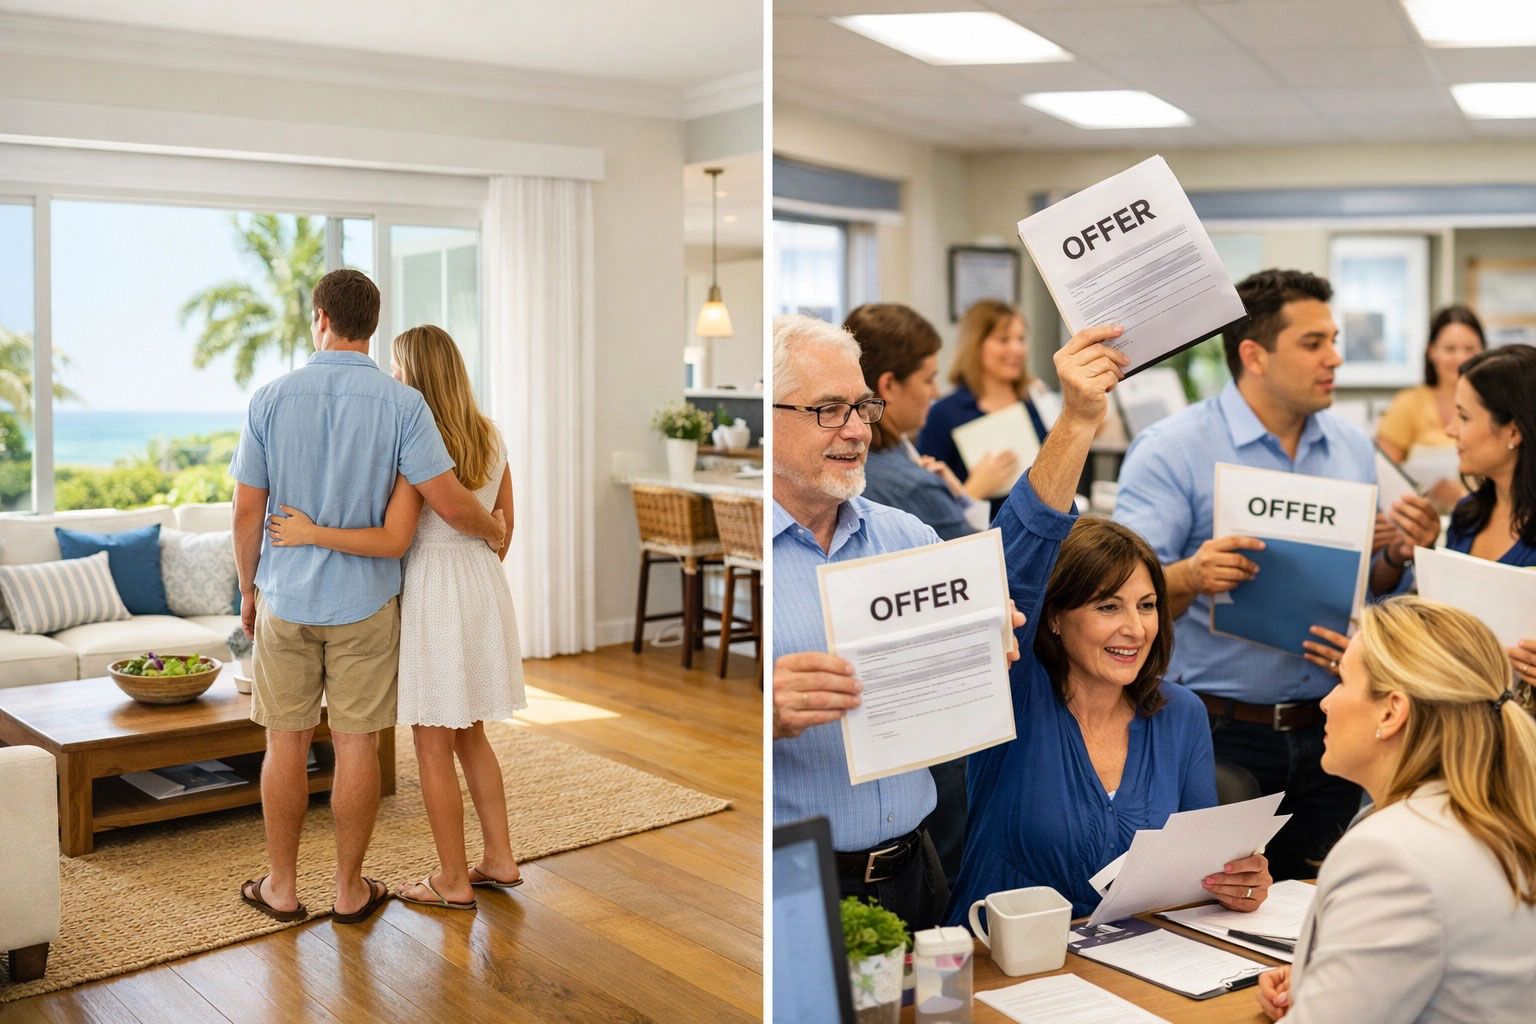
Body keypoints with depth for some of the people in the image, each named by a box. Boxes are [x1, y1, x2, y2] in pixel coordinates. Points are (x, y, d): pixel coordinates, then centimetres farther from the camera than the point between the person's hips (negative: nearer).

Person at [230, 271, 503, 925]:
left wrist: (248, 589, 13)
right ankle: (350, 890, 18)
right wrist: (494, 530, 6)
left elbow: (247, 512, -1)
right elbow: (450, 504, -15)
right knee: (356, 748, 7)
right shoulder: (401, 404, -10)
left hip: (286, 600, 1)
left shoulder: (272, 399, -5)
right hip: (365, 602, -1)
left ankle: (280, 886, 22)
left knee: (286, 745, 11)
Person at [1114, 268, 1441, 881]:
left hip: (1323, 732, 5)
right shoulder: (1171, 450, -9)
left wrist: (1397, 556, -4)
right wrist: (1189, 579, -35)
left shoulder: (1353, 450, 9)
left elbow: (1365, 589, 17)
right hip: (1215, 735, -5)